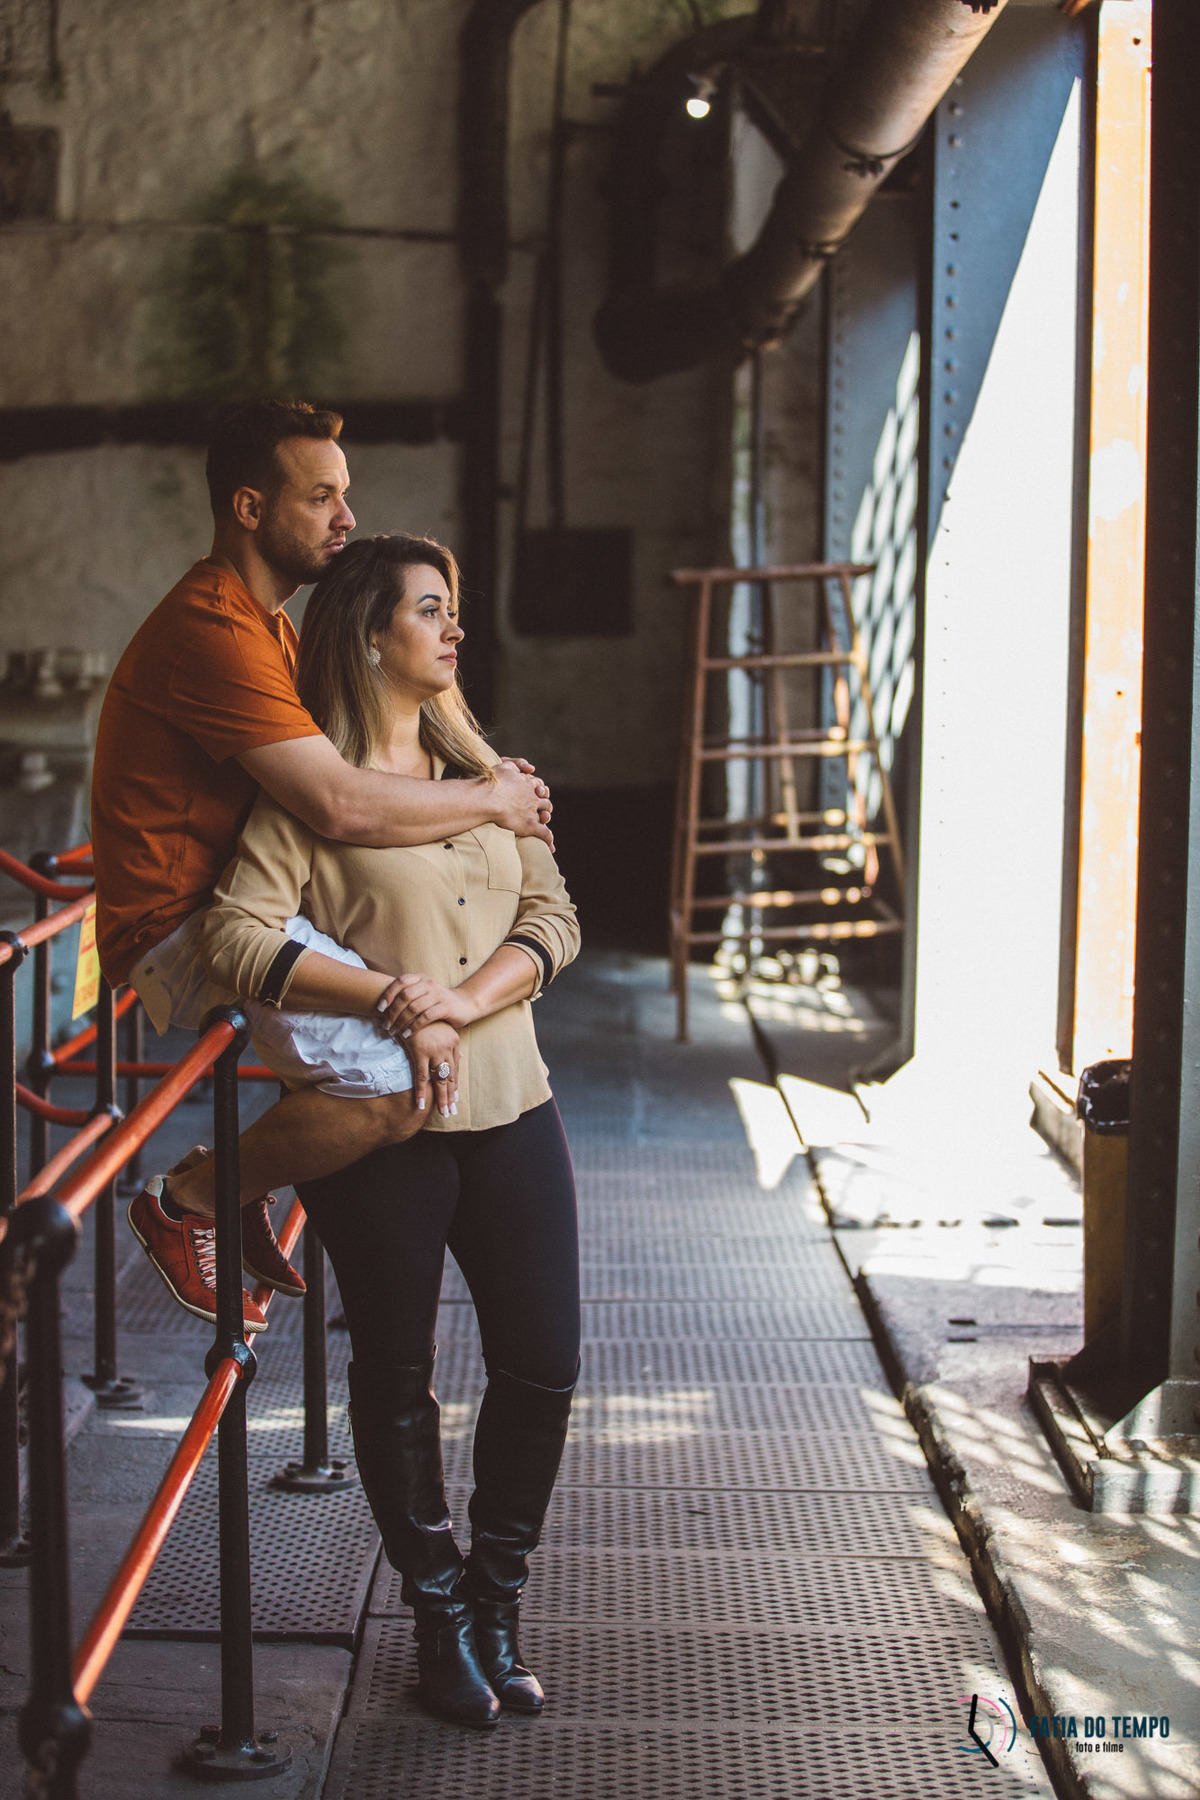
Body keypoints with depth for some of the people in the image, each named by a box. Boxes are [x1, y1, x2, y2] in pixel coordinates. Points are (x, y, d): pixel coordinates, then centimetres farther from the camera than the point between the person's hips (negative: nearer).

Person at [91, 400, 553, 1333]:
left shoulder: (268, 623, 16)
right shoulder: (211, 629, -20)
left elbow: (343, 759, 20)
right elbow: (342, 806, -29)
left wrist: (484, 779, 1)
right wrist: (492, 801, -14)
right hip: (181, 934, -11)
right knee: (403, 1079, -25)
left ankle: (253, 1182, 21)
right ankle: (188, 1199, -2)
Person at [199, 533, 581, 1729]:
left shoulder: (490, 777, 12)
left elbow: (551, 916, 5)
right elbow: (238, 937, -16)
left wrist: (467, 997, -13)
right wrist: (381, 992, -25)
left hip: (508, 1107, 5)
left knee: (542, 1364, 6)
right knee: (395, 1379, 7)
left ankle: (497, 1599, 27)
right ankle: (438, 1613, 26)